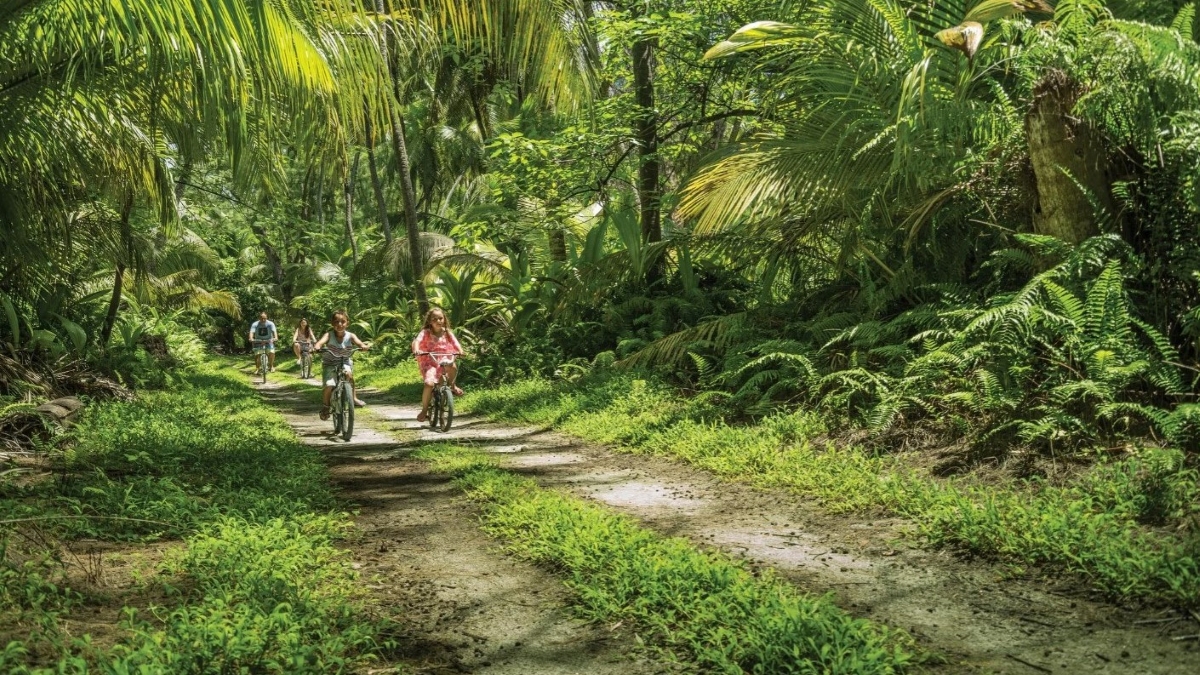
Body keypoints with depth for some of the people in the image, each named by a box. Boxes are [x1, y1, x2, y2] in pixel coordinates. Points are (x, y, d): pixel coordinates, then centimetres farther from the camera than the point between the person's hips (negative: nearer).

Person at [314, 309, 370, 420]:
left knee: (349, 374, -29)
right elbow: (321, 341, -35)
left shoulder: (350, 336, -14)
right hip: (330, 364, -1)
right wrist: (316, 347, -58)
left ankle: (354, 398, -14)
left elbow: (358, 342, -31)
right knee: (329, 385, -17)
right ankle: (325, 407, 6)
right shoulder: (329, 335, -17)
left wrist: (364, 346, -54)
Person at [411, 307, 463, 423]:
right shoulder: (426, 332, -5)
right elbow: (417, 341, -22)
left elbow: (455, 342, -8)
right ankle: (424, 410, -6)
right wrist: (416, 349, -44)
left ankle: (452, 386, 2)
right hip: (429, 362, -2)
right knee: (429, 383, -25)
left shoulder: (447, 333, 5)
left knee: (453, 367, -31)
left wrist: (460, 350, -30)